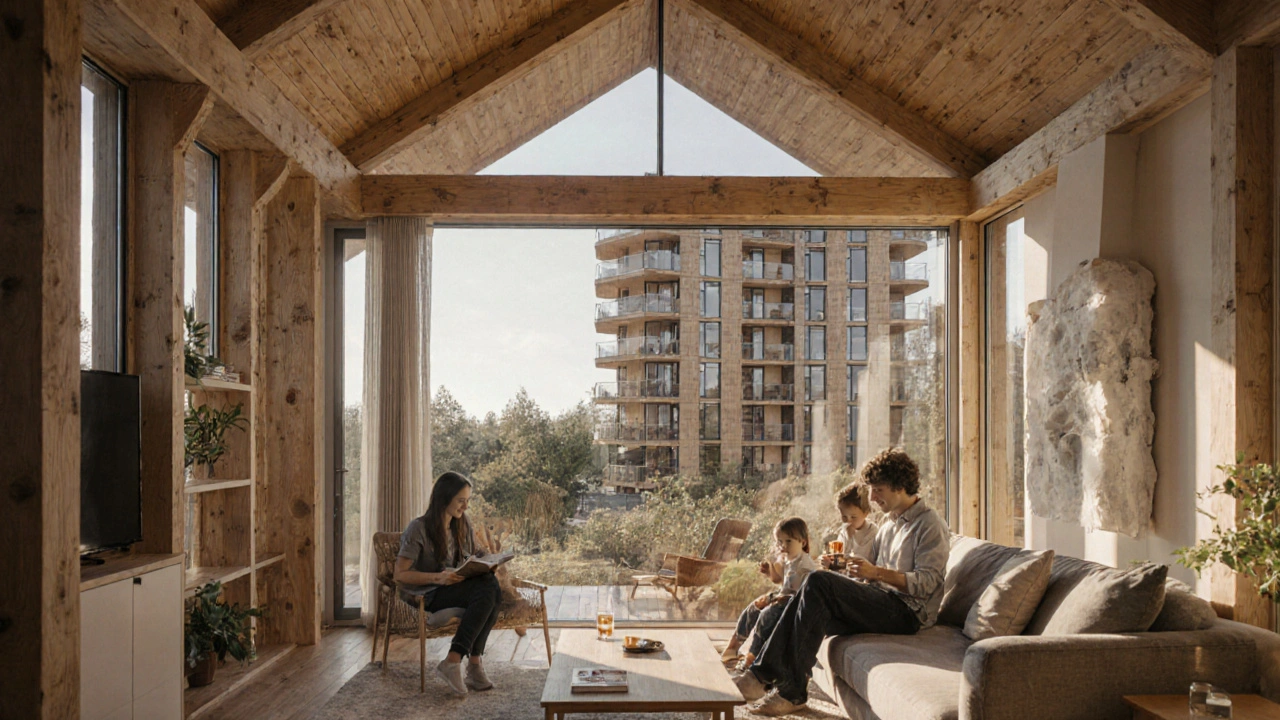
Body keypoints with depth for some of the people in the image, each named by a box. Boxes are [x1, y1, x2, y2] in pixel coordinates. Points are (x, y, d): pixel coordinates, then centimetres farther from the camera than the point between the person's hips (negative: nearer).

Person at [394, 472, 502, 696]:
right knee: (487, 593, -32)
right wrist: (437, 578, -27)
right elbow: (400, 574, -13)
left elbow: (476, 555, 20)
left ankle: (453, 661, -29)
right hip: (426, 595, -6)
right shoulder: (419, 528, -9)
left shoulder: (463, 524, 11)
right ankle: (473, 664, -28)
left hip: (457, 586, 6)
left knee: (491, 584, -30)